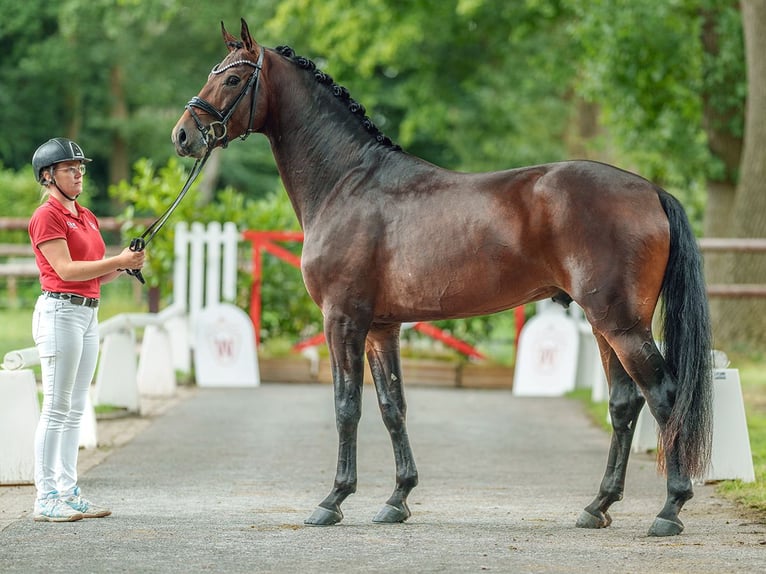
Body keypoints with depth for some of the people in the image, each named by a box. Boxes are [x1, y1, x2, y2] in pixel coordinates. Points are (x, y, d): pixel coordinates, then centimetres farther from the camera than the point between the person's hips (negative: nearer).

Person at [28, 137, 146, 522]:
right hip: (60, 311, -9)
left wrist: (126, 265, -1)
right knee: (56, 408, -8)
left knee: (75, 410, 9)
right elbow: (66, 269, -17)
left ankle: (68, 491, 13)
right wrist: (119, 261, -18)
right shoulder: (47, 216, -9)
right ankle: (45, 498, -6)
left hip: (89, 313, 9)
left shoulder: (87, 217, 17)